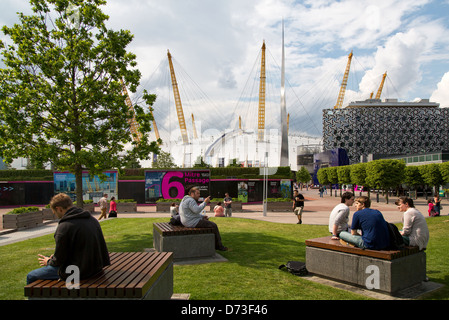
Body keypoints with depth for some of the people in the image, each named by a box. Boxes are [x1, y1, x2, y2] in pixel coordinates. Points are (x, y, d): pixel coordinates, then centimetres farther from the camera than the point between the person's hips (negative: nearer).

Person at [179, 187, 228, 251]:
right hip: (193, 222, -11)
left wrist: (202, 217, 13)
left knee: (210, 223, 21)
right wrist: (205, 202, -20)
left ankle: (215, 245, 21)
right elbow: (197, 210, -29)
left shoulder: (186, 200, 18)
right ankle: (218, 245, 9)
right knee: (214, 225, -4)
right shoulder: (190, 200, -17)